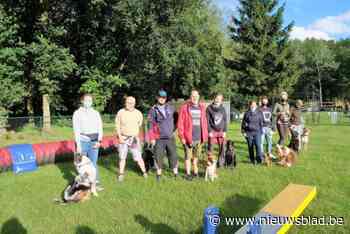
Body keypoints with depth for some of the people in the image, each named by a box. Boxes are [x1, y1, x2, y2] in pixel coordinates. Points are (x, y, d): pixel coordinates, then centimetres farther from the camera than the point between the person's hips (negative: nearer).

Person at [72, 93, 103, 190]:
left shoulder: (96, 113, 9)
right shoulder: (77, 113, 1)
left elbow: (100, 128, 5)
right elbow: (76, 129, -4)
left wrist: (99, 141, -8)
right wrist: (78, 145, -10)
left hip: (94, 142, 2)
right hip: (82, 141, -1)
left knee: (93, 163, 1)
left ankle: (96, 182, 4)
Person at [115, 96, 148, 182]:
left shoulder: (138, 113, -1)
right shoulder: (120, 112, -4)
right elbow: (117, 125, 0)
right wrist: (120, 136, -9)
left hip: (134, 138, 0)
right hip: (123, 138, 0)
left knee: (138, 157, -1)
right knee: (122, 157, 8)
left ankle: (144, 172, 16)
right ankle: (121, 174, 21)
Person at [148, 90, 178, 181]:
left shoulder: (171, 108, 5)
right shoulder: (153, 110, 0)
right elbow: (151, 125, -2)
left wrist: (174, 127, 8)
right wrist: (152, 138, -5)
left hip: (170, 137, 2)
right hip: (159, 138, -1)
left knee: (173, 155, 5)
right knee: (158, 156, 3)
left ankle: (175, 173, 18)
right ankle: (159, 174, 20)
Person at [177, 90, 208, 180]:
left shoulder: (202, 107, 8)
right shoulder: (184, 107, -6)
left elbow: (204, 122, 10)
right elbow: (180, 123, -7)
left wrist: (204, 135, 7)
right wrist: (182, 137, -10)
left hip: (199, 138, 4)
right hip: (188, 138, -4)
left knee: (196, 156, 15)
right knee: (188, 156, 5)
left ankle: (195, 172, 30)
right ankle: (188, 174, 19)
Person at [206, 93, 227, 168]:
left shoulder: (223, 109, 8)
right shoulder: (209, 108, -2)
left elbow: (225, 120, 9)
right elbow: (207, 121, -4)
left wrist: (224, 131, 1)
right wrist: (209, 131, -10)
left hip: (221, 131, 3)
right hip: (212, 131, -3)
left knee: (222, 148, 3)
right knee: (210, 148, 0)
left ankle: (221, 162, 16)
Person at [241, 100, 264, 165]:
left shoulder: (259, 113, 6)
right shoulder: (247, 113, 3)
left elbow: (261, 122, 13)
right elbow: (243, 123, 6)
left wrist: (261, 131, 10)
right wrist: (243, 132, 1)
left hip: (257, 132, 0)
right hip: (249, 132, 0)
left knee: (258, 145, -15)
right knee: (250, 146, 6)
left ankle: (259, 159, -13)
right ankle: (252, 160, 16)